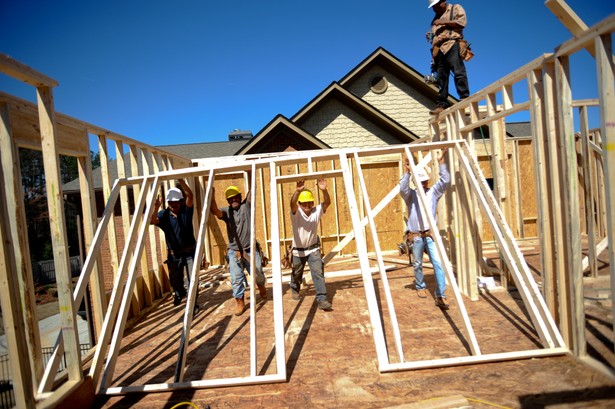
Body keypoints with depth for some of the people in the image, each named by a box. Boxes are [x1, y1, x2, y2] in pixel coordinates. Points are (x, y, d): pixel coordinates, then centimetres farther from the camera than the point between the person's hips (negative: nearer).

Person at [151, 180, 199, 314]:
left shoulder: (186, 210, -7)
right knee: (175, 279, 18)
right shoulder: (164, 214, -5)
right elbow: (152, 221, -24)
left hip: (190, 251, -2)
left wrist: (181, 181, -36)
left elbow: (190, 196, -23)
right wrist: (155, 208, -41)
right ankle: (179, 293, 50)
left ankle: (193, 304, 10)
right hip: (174, 254, 2)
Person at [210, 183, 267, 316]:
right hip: (234, 252, 1)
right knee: (236, 278, 1)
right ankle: (239, 302, 15)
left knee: (258, 274, 10)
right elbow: (215, 211, -20)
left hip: (250, 250, -1)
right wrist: (212, 198, -38)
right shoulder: (226, 211, 3)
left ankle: (261, 286, 43)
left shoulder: (246, 205, 1)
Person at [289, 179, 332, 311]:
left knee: (318, 272, -13)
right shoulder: (296, 212, -18)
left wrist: (324, 190, -47)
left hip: (313, 248, 1)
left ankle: (321, 299, -8)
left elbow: (327, 202, -27)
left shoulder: (316, 211, -11)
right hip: (298, 250, 0)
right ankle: (295, 289, 50)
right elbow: (292, 203, -41)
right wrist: (298, 191, -62)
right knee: (297, 274, 20)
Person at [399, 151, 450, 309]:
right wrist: (407, 173, -33)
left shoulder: (433, 192, 6)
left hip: (431, 234, 1)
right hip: (416, 236, -1)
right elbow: (402, 189, -22)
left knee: (438, 263, -11)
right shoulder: (411, 194, 0)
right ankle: (420, 287, 36)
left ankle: (440, 296, -8)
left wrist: (441, 163, -15)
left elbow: (445, 180, -7)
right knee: (417, 264, 13)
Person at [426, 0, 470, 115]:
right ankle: (442, 104, -11)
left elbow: (461, 22, 0)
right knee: (441, 77, -5)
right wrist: (430, 36, 14)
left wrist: (444, 22, -4)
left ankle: (465, 99, -21)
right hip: (438, 49, 6)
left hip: (451, 44, -6)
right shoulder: (436, 18, 33)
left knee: (458, 72, -17)